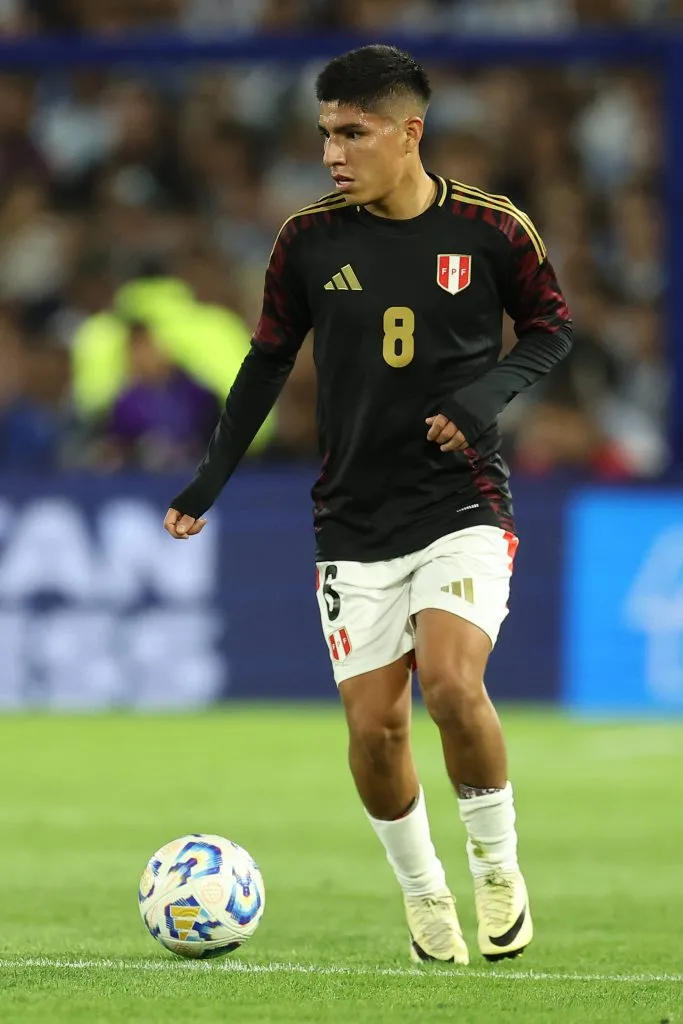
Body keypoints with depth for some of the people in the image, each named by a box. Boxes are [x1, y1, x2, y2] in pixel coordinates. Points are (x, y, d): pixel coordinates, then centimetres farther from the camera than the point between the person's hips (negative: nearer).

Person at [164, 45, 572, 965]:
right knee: (373, 725, -3)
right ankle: (424, 896, 20)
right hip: (355, 521, 3)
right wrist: (209, 482, 7)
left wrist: (489, 391, -13)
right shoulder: (309, 239, 0)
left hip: (464, 504, -3)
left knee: (452, 683, -23)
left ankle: (498, 865, 1)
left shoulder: (492, 231, -7)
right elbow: (269, 362, 10)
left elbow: (553, 328, 7)